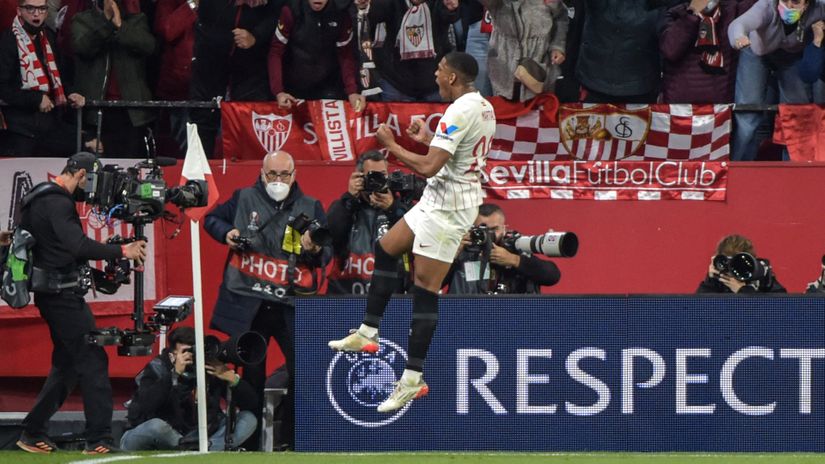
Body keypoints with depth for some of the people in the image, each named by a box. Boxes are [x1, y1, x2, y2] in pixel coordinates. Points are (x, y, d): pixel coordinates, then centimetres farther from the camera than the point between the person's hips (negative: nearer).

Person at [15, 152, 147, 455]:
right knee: (93, 361, -11)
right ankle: (99, 440, -15)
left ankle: (32, 432, 18)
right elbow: (77, 245, -28)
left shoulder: (41, 199, 17)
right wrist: (122, 251, -26)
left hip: (51, 292, 11)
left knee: (67, 363, 16)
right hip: (61, 293, -10)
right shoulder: (57, 202, -16)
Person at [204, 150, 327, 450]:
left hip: (292, 308, 0)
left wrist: (315, 249, -18)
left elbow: (327, 254, 5)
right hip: (248, 305, 0)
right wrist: (226, 233, -1)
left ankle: (293, 439, 5)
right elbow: (212, 219, 20)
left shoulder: (310, 208, 6)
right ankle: (248, 442, 13)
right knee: (252, 375, 5)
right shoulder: (243, 199, 6)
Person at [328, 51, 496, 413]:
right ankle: (368, 333, 25)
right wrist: (428, 138, 22)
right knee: (385, 249, 21)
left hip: (447, 206, -11)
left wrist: (392, 146, -12)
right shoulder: (484, 107, 9)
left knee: (424, 289, -8)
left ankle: (413, 379, -6)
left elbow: (428, 167, -26)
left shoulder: (459, 112, -22)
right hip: (438, 201, 11)